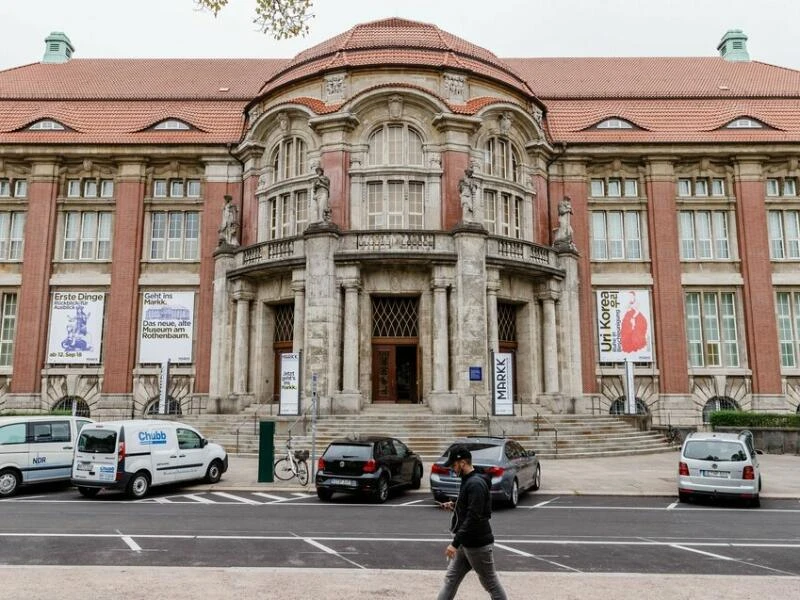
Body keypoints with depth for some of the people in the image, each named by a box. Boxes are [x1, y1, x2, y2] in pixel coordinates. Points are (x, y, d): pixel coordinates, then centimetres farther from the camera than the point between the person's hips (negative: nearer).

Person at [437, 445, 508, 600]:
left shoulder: (476, 484, -21)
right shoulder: (468, 481, 9)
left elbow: (473, 518, -27)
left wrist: (455, 543, -26)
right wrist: (454, 506, 6)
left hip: (477, 544, -10)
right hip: (466, 543, 10)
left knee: (490, 583, 4)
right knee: (451, 579, 12)